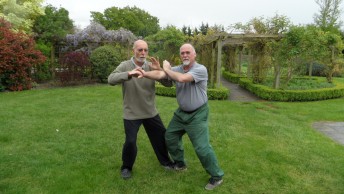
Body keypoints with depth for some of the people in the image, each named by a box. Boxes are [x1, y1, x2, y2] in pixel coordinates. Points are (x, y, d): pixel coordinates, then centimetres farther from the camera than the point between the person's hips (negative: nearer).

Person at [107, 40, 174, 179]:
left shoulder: (151, 66, -4)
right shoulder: (125, 66, -10)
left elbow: (169, 83, -8)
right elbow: (111, 80, -26)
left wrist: (159, 70, -25)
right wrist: (129, 74, -43)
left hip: (150, 111, 4)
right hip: (131, 113, -3)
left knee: (161, 136, 14)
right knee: (130, 142, -3)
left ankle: (165, 161, 40)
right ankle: (126, 167, 26)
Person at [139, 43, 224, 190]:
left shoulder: (201, 69, -21)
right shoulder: (177, 69, -2)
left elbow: (181, 78, -34)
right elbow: (160, 75, -17)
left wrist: (167, 68, -18)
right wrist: (145, 74, -36)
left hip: (198, 114, -7)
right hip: (182, 112, 7)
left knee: (202, 147, -7)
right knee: (170, 136, 17)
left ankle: (217, 176, 13)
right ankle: (180, 163, 39)